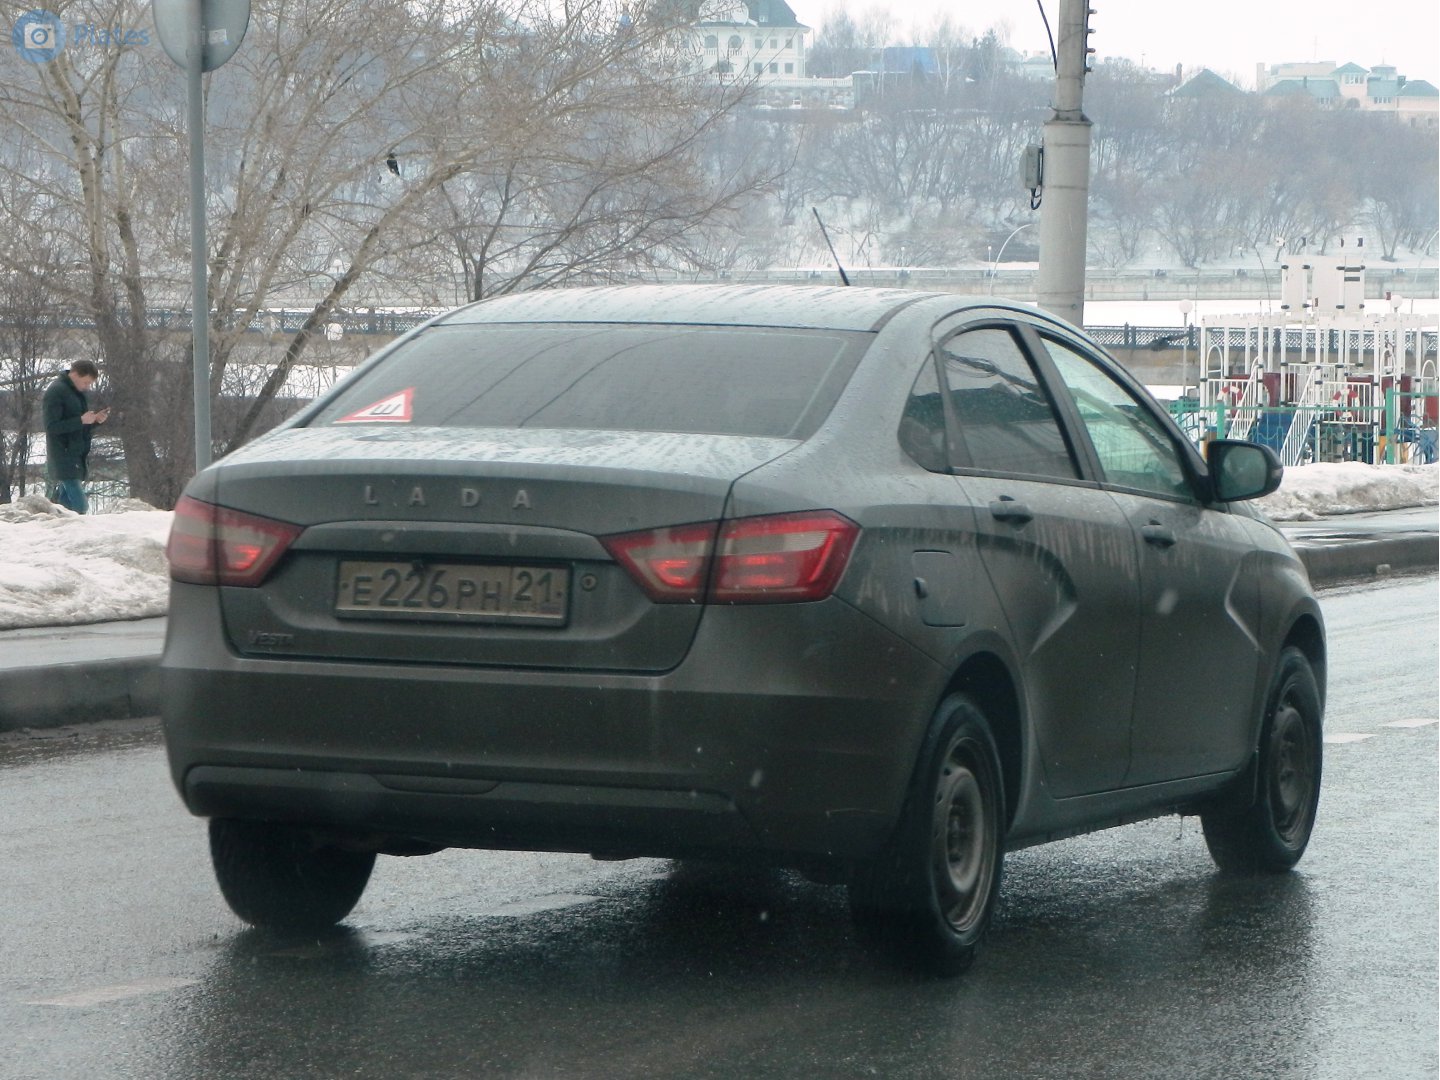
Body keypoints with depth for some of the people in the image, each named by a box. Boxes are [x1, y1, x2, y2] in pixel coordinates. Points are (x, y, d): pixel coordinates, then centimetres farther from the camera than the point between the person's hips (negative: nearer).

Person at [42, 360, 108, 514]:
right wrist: (81, 420, -20)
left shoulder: (78, 393, 17)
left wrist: (95, 420, 2)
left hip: (77, 459, 9)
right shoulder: (56, 391, -10)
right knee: (79, 506, -16)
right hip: (63, 458, -9)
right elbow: (51, 427, -17)